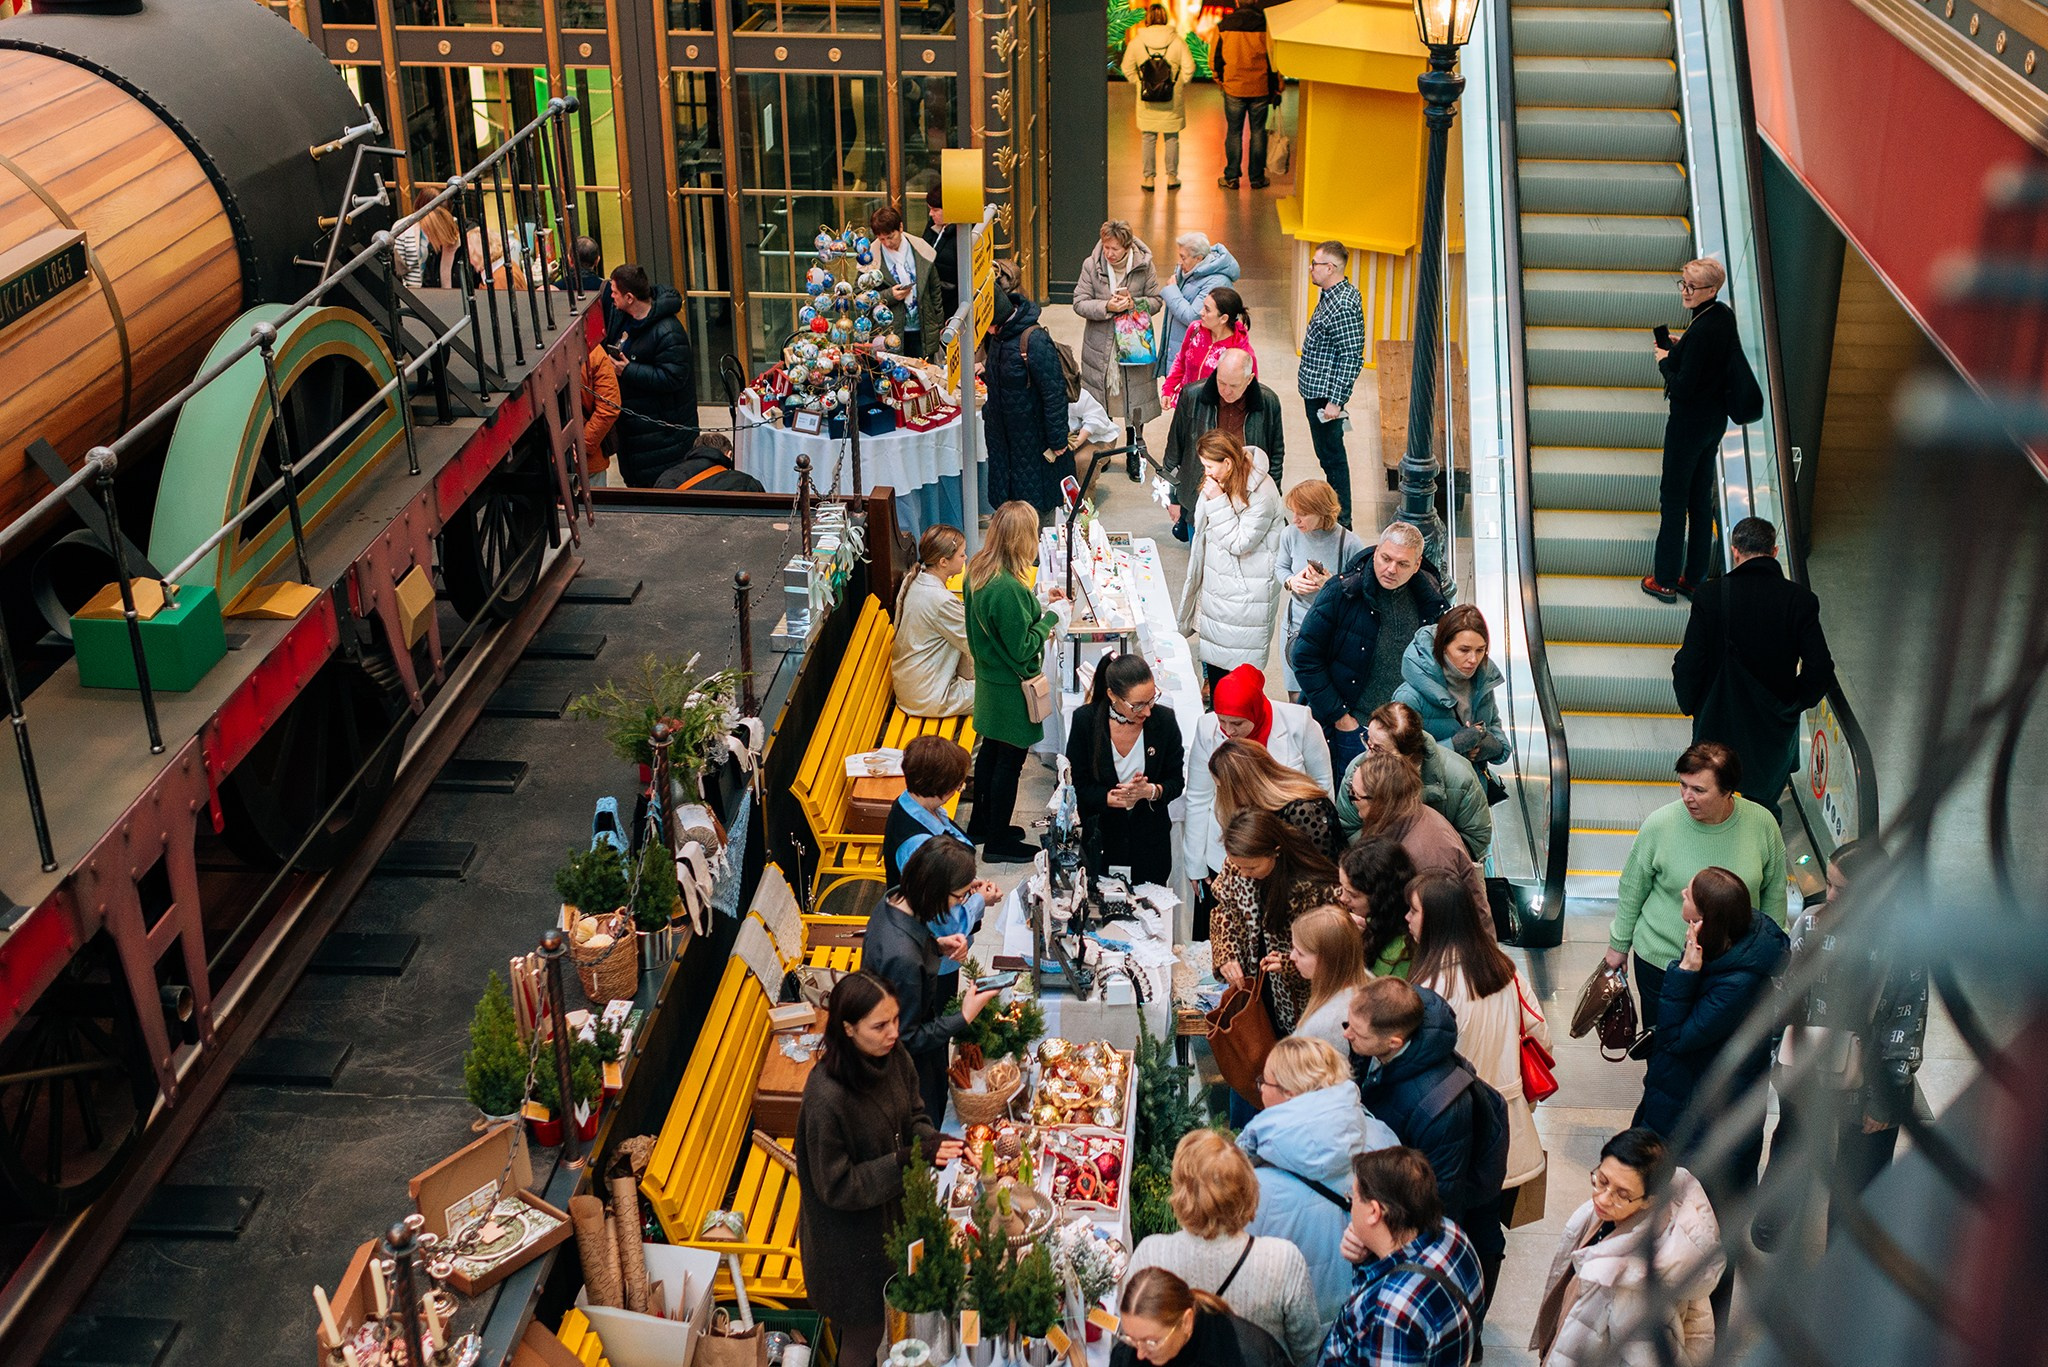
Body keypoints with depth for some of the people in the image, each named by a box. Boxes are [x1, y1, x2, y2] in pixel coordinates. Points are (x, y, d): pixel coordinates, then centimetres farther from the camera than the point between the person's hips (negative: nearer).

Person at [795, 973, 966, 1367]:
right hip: (854, 1241, -6)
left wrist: (933, 1141, -18)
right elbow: (837, 1187, -24)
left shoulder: (893, 1056, -13)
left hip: (895, 1213, 6)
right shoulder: (826, 1097, -34)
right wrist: (907, 1160, -30)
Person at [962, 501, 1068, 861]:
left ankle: (981, 824, 40)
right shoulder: (1008, 589, -33)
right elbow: (1021, 650, -26)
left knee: (991, 749, 24)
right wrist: (1050, 616, -15)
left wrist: (1038, 601, 6)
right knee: (1010, 759, 7)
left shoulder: (977, 571, -4)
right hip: (1012, 687, -9)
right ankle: (998, 842, 21)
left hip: (989, 678, 9)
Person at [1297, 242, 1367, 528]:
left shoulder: (1344, 306, -23)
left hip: (1326, 395, -10)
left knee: (1331, 456, -1)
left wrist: (1335, 401, -25)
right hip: (1315, 389, 10)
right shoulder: (1332, 294, 8)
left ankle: (1341, 521, 9)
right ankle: (1336, 509, 30)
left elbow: (1352, 357, -25)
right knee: (1328, 454, 19)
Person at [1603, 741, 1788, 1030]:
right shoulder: (1659, 824, -19)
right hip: (1661, 960, -1)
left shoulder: (1762, 823, -14)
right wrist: (1619, 944, 5)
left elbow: (1773, 892, 3)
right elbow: (1632, 889, -4)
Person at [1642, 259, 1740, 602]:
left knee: (1673, 499, 3)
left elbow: (1683, 388, -24)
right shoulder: (1725, 316, 2)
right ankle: (1694, 577, 25)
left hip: (1689, 422, -9)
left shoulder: (1701, 330, -26)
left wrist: (1664, 361, -8)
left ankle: (1665, 581, 12)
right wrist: (1680, 348, 8)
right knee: (1701, 498, 16)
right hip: (1716, 418, 9)